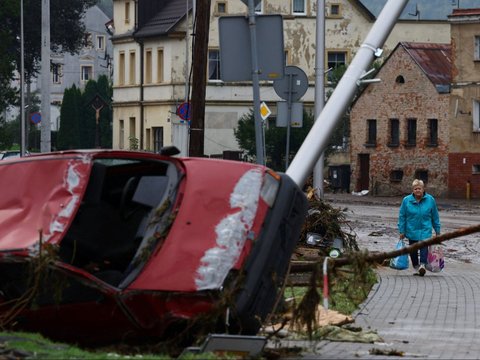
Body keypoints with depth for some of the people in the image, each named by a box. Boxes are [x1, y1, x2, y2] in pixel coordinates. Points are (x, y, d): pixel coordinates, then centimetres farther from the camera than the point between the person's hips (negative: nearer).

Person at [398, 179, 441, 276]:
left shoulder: (430, 200, 0)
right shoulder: (406, 200, -2)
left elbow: (435, 216, 9)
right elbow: (402, 216, 3)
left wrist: (437, 231, 12)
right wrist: (402, 231, 1)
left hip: (425, 230, -1)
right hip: (412, 231, 1)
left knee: (424, 246, -19)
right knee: (413, 250, 8)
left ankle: (422, 265, -28)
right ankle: (416, 267, 23)